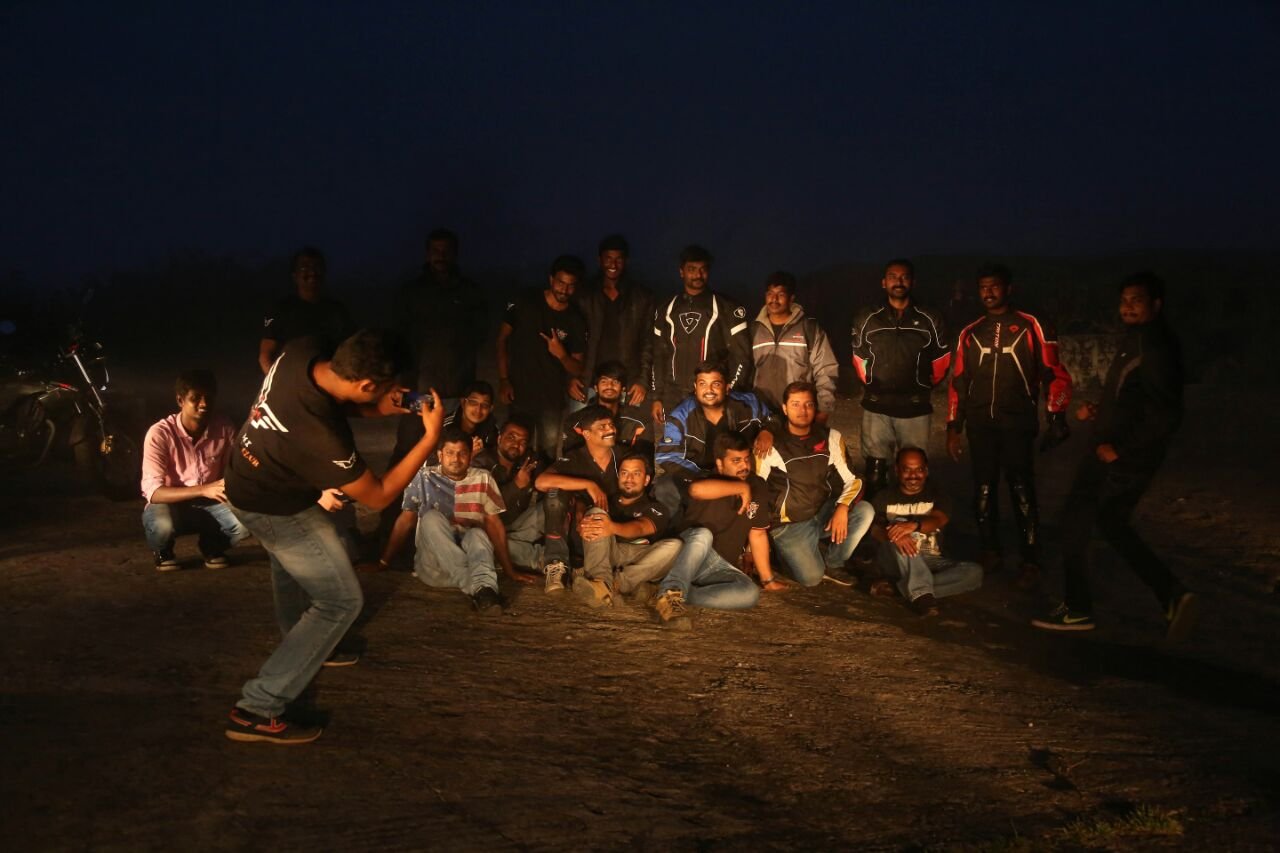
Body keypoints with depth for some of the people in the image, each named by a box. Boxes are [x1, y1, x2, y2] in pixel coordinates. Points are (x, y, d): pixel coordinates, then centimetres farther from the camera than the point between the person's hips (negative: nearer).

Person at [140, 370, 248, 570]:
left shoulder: (224, 427, -11)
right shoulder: (159, 433, -20)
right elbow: (153, 492, -25)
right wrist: (203, 489, -38)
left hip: (209, 505, 3)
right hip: (169, 505, -2)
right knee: (161, 526, -38)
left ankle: (212, 546, 8)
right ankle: (163, 552, 1)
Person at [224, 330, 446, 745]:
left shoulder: (303, 351, -22)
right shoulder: (322, 436, -40)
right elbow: (378, 496, -23)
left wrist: (375, 410, -12)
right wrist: (431, 437, -25)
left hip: (248, 479, 9)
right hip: (276, 509, -9)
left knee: (289, 558, 34)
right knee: (341, 602, 0)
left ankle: (299, 642, 58)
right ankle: (257, 710, 0)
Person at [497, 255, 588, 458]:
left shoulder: (576, 322, -1)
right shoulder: (525, 303, -3)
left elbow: (578, 369, 2)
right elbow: (503, 338, 4)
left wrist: (562, 355, -20)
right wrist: (503, 380, -3)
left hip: (552, 400, 1)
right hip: (519, 393, 0)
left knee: (548, 454, 1)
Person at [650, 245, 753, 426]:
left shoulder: (726, 308, 3)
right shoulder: (666, 310, 15)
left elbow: (742, 355, 1)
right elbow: (659, 356, 17)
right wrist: (656, 397, 11)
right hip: (672, 399, 3)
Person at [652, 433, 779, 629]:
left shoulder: (758, 488, 5)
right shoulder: (712, 483, -11)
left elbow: (758, 534, 12)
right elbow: (697, 489, -39)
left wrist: (767, 579, 13)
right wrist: (742, 488, -27)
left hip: (720, 567, 4)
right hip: (689, 554, -4)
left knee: (750, 594, -26)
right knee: (703, 535, -37)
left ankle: (680, 596, -33)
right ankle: (671, 592, -46)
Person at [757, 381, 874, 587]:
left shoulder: (831, 437, 1)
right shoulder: (770, 445, -9)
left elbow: (852, 479, -1)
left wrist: (842, 508, -20)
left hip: (824, 514, 4)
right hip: (789, 524, -4)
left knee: (865, 511, -22)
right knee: (812, 578, -21)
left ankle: (832, 563, 1)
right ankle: (790, 554, 14)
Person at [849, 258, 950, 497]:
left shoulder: (930, 320, 3)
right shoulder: (866, 318, 5)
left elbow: (941, 361, 13)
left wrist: (924, 387, 14)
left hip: (916, 409, 0)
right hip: (876, 408, 0)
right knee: (874, 475, 1)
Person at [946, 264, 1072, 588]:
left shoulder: (1032, 327, 2)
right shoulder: (970, 333, 12)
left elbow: (1054, 373, -1)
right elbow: (958, 382, 15)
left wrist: (1056, 415, -12)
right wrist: (953, 427, 11)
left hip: (1017, 423, -4)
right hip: (980, 424, 4)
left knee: (1021, 490, -6)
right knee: (983, 489, 6)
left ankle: (1030, 561, 1)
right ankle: (990, 553, 17)